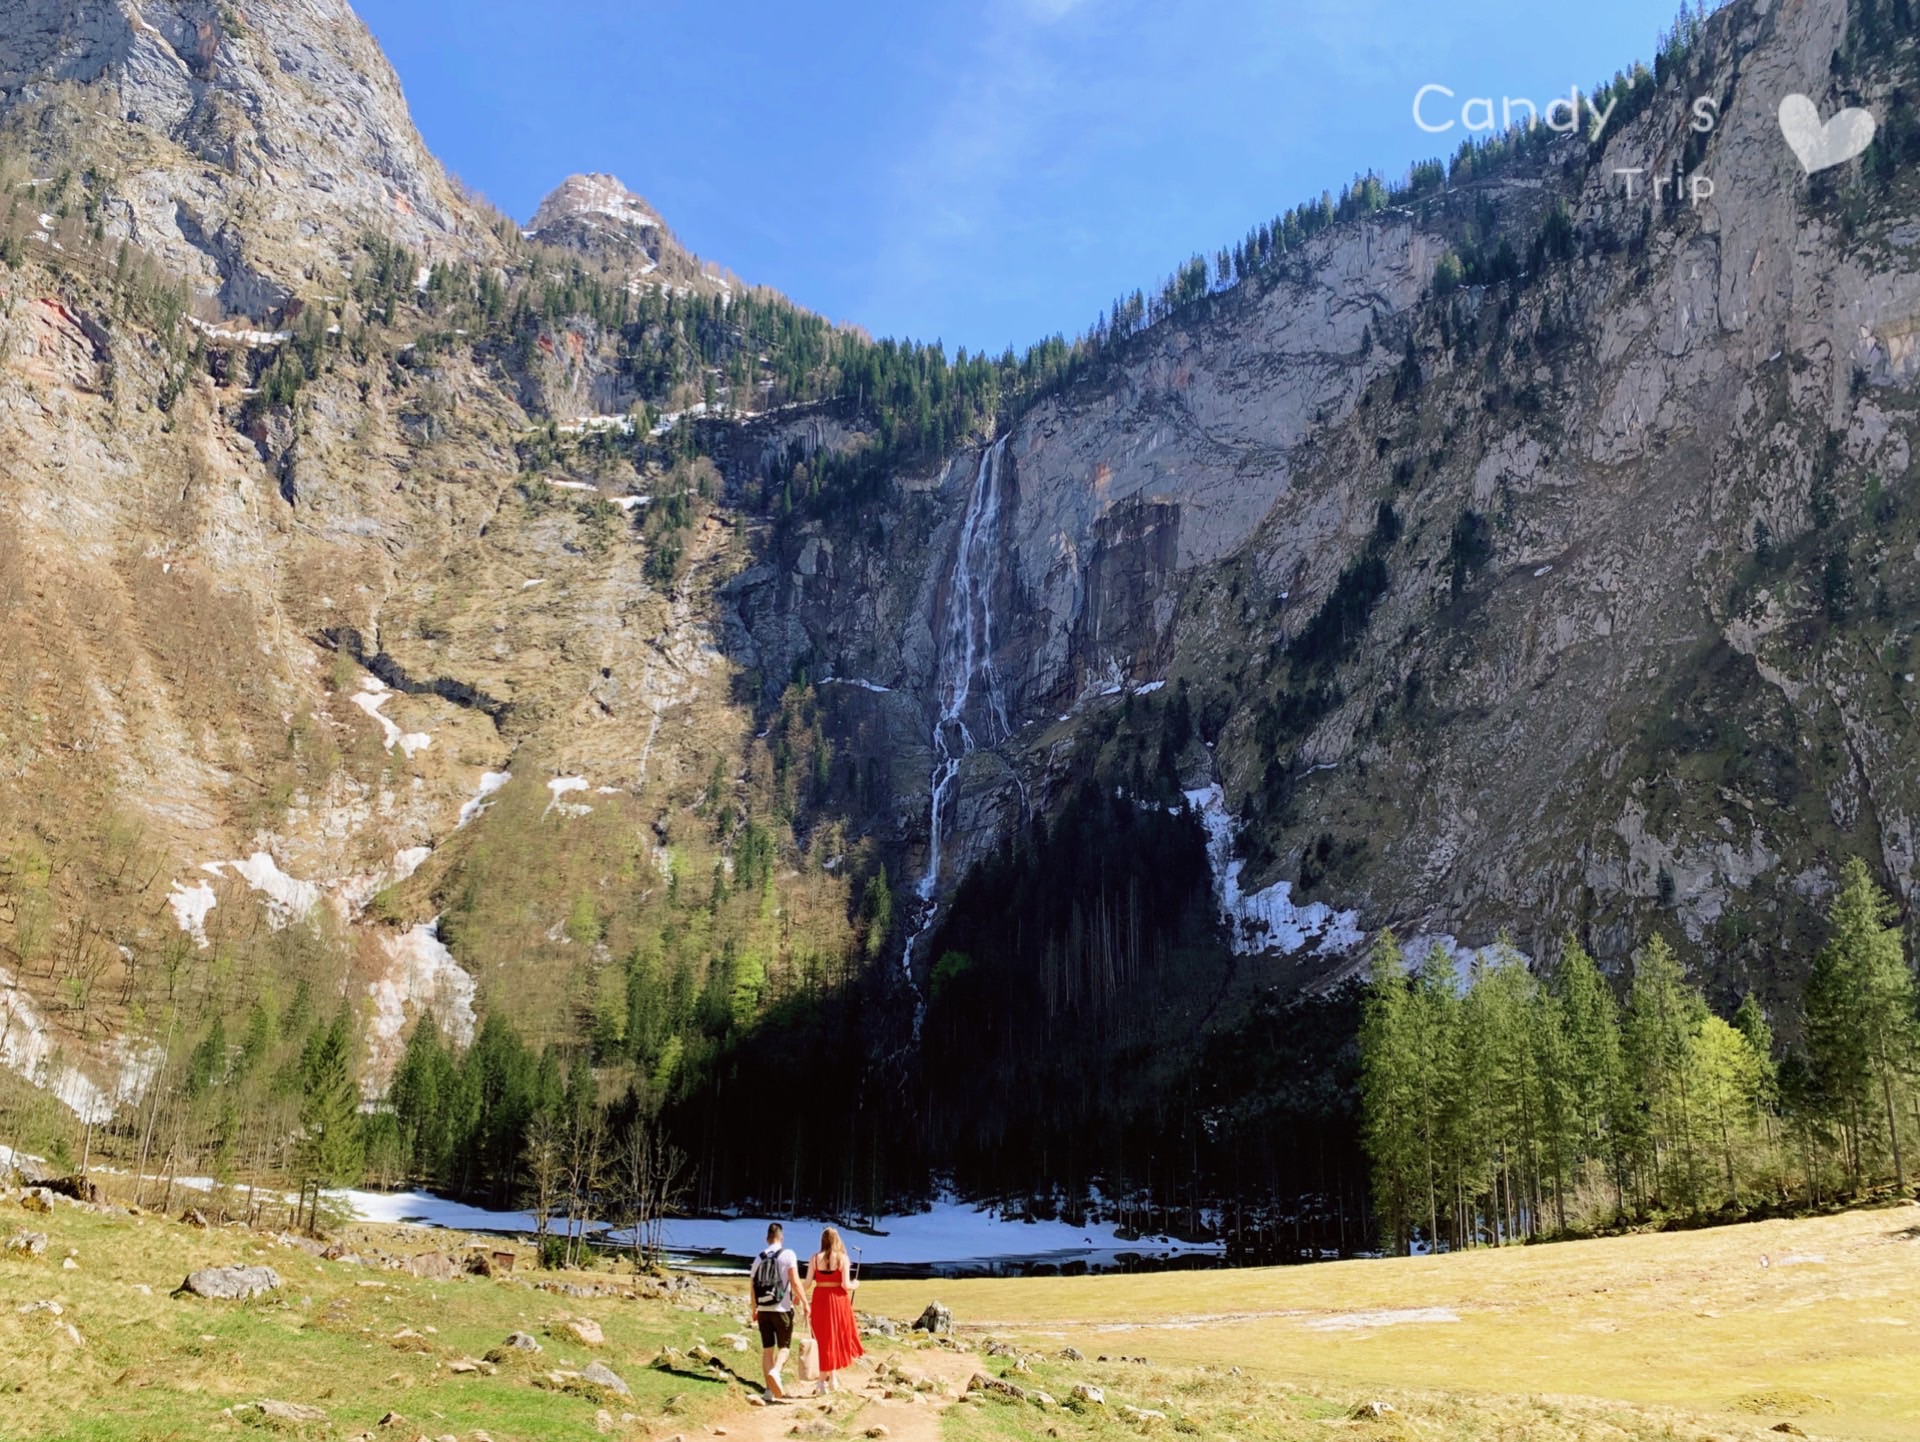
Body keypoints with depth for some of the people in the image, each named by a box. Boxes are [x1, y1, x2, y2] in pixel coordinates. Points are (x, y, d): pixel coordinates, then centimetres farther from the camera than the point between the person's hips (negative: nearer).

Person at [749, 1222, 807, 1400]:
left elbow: (753, 1287, 11)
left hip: (763, 1309, 4)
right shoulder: (787, 1255, -5)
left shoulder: (759, 1258, 8)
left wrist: (754, 1309, 23)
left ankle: (770, 1389, 9)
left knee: (767, 1349, 11)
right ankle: (775, 1371, -24)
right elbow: (795, 1282, -13)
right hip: (782, 1309, -4)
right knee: (784, 1346, 5)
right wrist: (804, 1302, -5)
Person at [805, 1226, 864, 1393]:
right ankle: (831, 1378, 12)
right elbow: (846, 1285, -11)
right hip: (838, 1299, -2)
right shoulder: (842, 1258, -6)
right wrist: (854, 1284, 11)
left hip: (820, 1299, 2)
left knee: (824, 1339, 12)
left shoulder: (815, 1258, 0)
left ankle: (825, 1379, 14)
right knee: (838, 1337, 12)